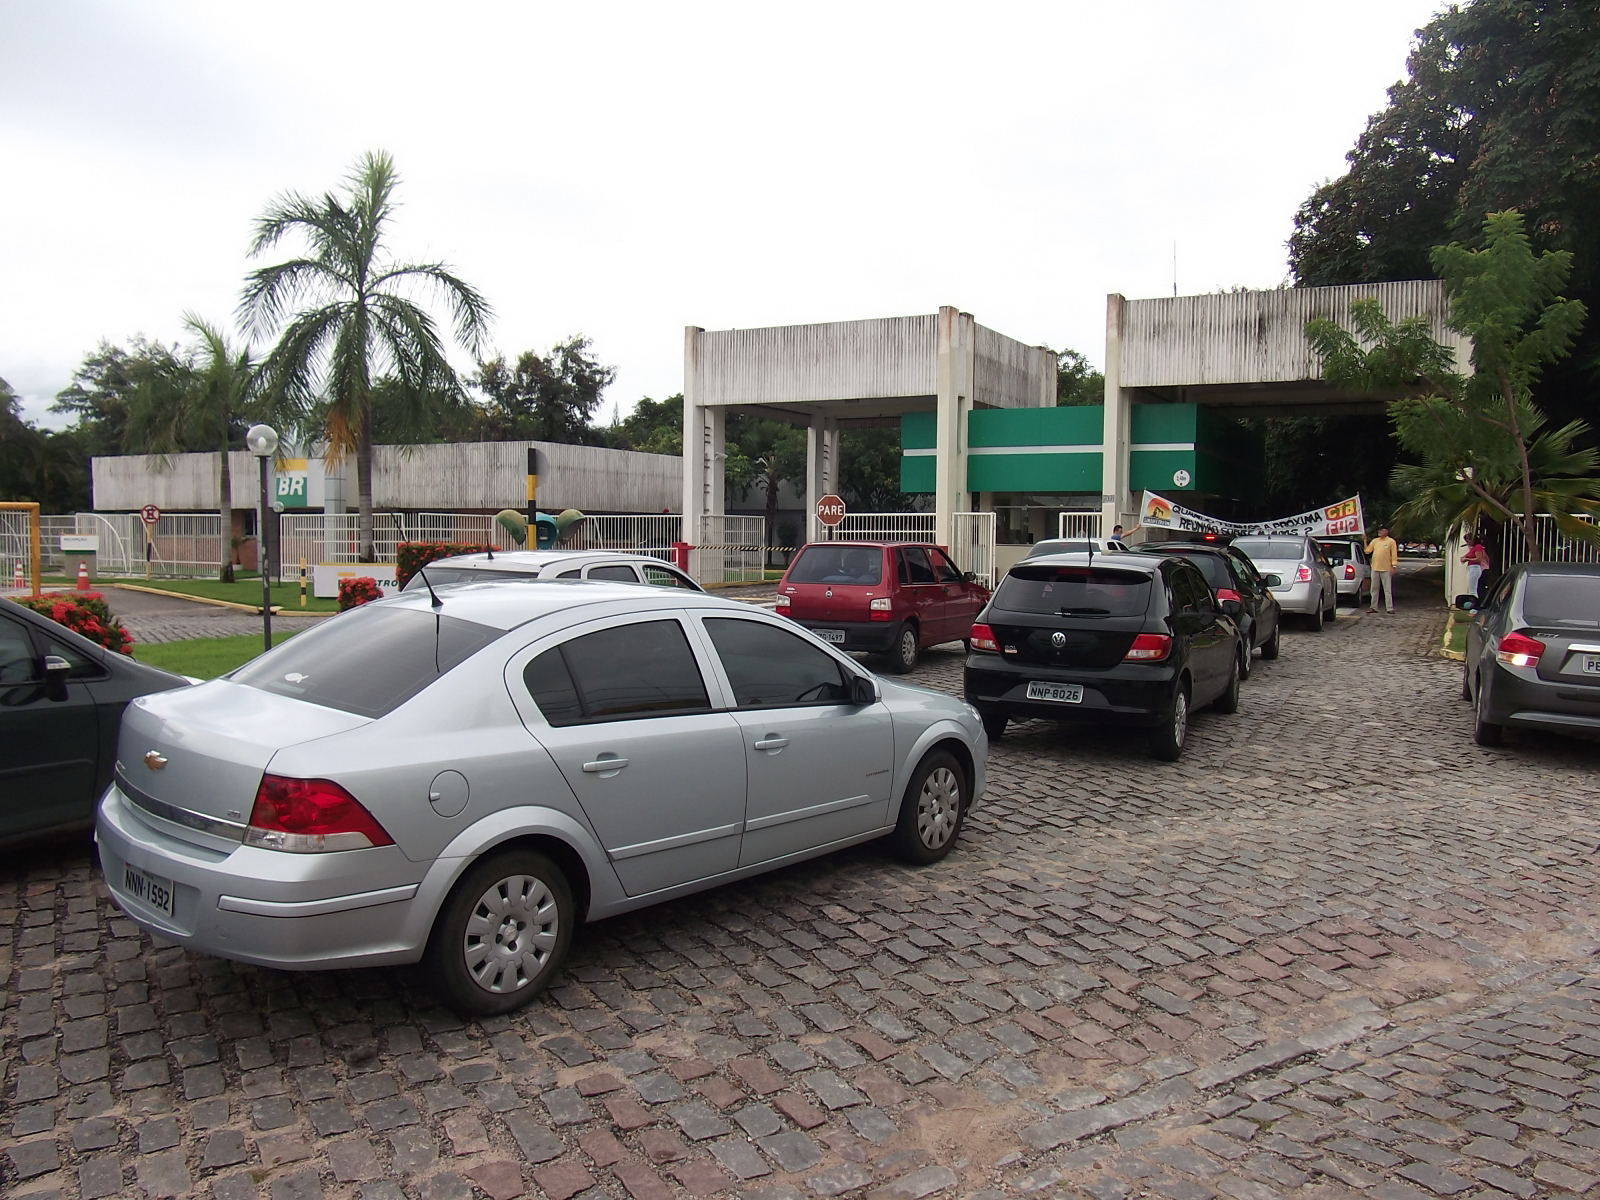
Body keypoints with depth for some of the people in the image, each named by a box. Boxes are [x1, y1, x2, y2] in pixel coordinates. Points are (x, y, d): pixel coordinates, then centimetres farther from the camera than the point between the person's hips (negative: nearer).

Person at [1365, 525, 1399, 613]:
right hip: (1375, 568, 5)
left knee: (1387, 590, -2)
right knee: (1374, 589, 8)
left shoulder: (1391, 541, -2)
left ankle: (1390, 608, 0)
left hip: (1386, 569, -5)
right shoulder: (1374, 541, 11)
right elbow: (1367, 550, 8)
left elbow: (1394, 554, -4)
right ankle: (1374, 607, 14)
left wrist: (1393, 566, -9)